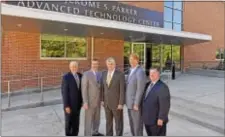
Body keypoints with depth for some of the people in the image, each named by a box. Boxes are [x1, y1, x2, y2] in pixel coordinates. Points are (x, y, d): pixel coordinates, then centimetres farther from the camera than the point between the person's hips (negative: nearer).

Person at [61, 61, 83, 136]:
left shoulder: (80, 76, 2)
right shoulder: (66, 77, -15)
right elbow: (64, 92, -16)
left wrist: (82, 101, 10)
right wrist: (66, 106, -17)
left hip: (78, 103, 6)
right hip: (69, 104, -5)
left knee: (76, 122, 15)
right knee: (69, 122, 10)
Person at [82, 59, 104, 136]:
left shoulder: (100, 74, 6)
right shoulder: (86, 74, -15)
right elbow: (84, 89, -17)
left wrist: (102, 99, 11)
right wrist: (85, 102, -20)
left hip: (98, 101, 7)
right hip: (90, 101, -6)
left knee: (97, 118, 18)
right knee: (89, 119, 3)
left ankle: (95, 132, 36)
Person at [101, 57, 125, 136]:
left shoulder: (120, 75, -11)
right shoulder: (104, 74, 5)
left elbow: (122, 90, -12)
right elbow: (103, 88, 10)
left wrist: (121, 103, -14)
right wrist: (102, 100, 5)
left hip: (116, 103, -5)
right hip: (106, 102, 5)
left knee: (118, 122, 9)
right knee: (108, 122, 17)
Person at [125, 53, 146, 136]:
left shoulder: (140, 72, -21)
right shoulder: (131, 71, 9)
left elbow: (140, 90, -23)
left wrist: (136, 104, -22)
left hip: (136, 103, -9)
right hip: (130, 102, 9)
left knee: (137, 124, 5)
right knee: (132, 123, 19)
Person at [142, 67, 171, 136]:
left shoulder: (162, 87, -19)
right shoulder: (148, 84, 7)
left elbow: (165, 105, -21)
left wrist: (161, 118, -20)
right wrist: (144, 115, 16)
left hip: (157, 120, -8)